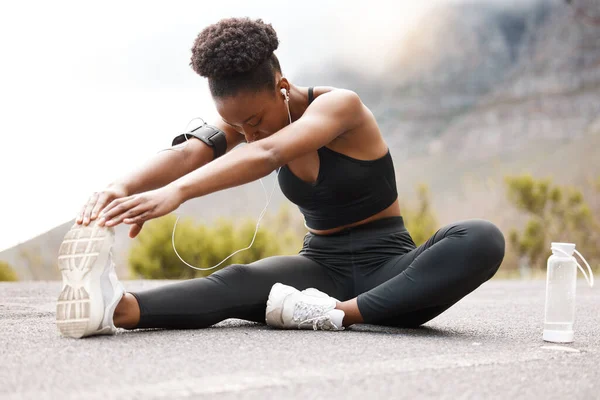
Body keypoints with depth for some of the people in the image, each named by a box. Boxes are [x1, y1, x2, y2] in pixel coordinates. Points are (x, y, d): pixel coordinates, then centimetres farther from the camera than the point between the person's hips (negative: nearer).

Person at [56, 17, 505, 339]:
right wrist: (123, 187, -44)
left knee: (482, 239, -35)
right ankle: (114, 306, -55)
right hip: (323, 267, 3)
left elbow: (266, 155, -39)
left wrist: (177, 191, -54)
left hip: (387, 268, -3)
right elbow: (190, 151, -23)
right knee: (237, 282, -31)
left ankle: (342, 313, -43)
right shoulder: (250, 114, -1)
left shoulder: (340, 104, -18)